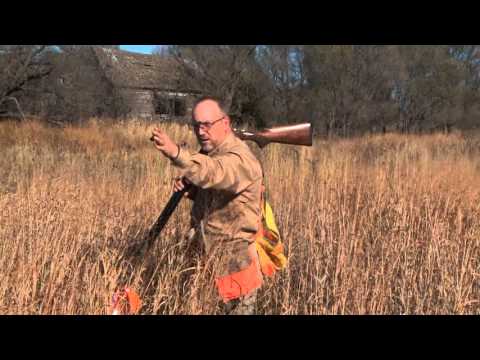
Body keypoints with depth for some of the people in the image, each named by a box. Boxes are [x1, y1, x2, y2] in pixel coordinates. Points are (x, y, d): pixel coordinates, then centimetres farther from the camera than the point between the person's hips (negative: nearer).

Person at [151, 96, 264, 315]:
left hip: (234, 263, -8)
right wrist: (188, 186, -3)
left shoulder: (240, 159, -22)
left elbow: (211, 173, -44)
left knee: (236, 309, 7)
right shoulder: (209, 153, 6)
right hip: (206, 258, 8)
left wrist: (175, 153, -60)